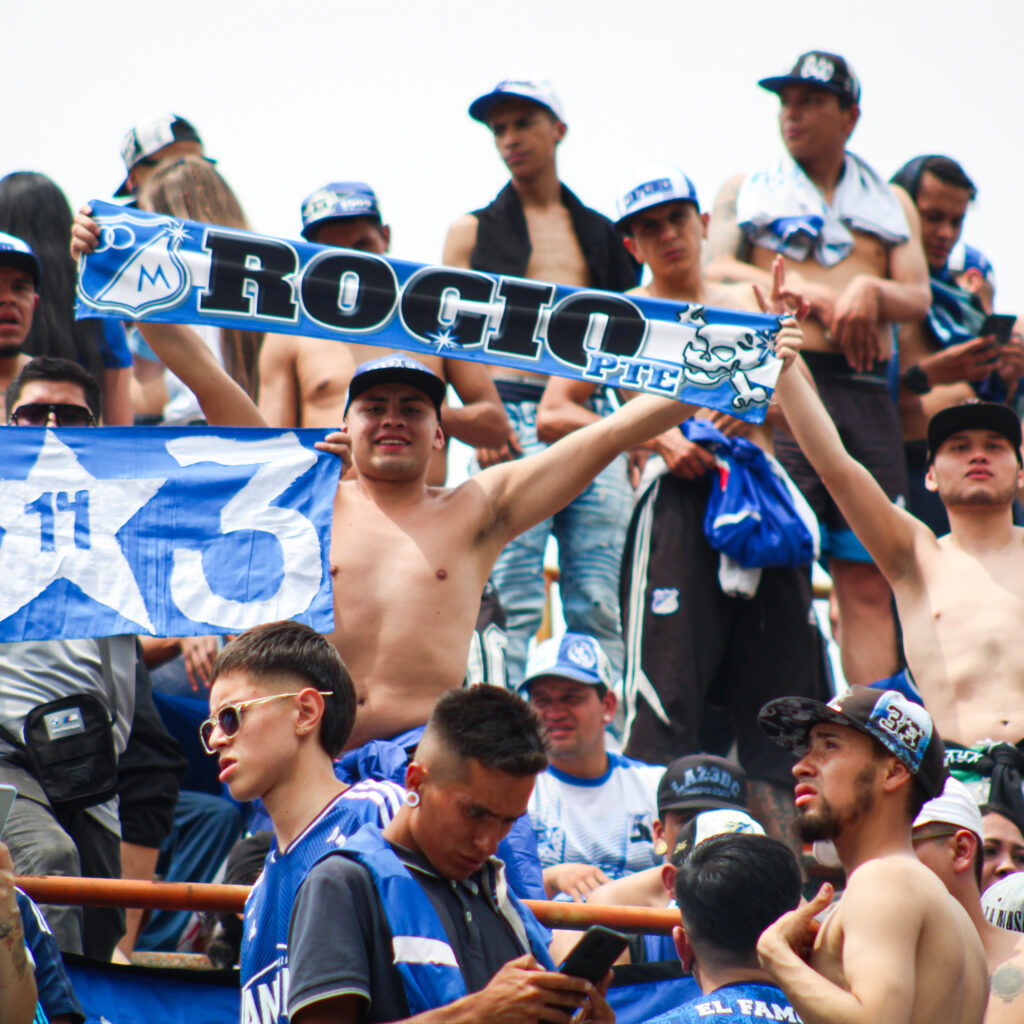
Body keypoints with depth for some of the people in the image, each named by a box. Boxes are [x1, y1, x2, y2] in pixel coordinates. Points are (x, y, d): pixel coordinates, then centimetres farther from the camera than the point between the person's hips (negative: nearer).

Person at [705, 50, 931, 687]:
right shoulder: (745, 191, 17)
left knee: (869, 584, -3)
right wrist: (812, 296, -12)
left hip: (869, 395, 2)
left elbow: (918, 298, 11)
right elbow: (716, 274, 0)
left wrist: (870, 291, -12)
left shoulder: (891, 203, 22)